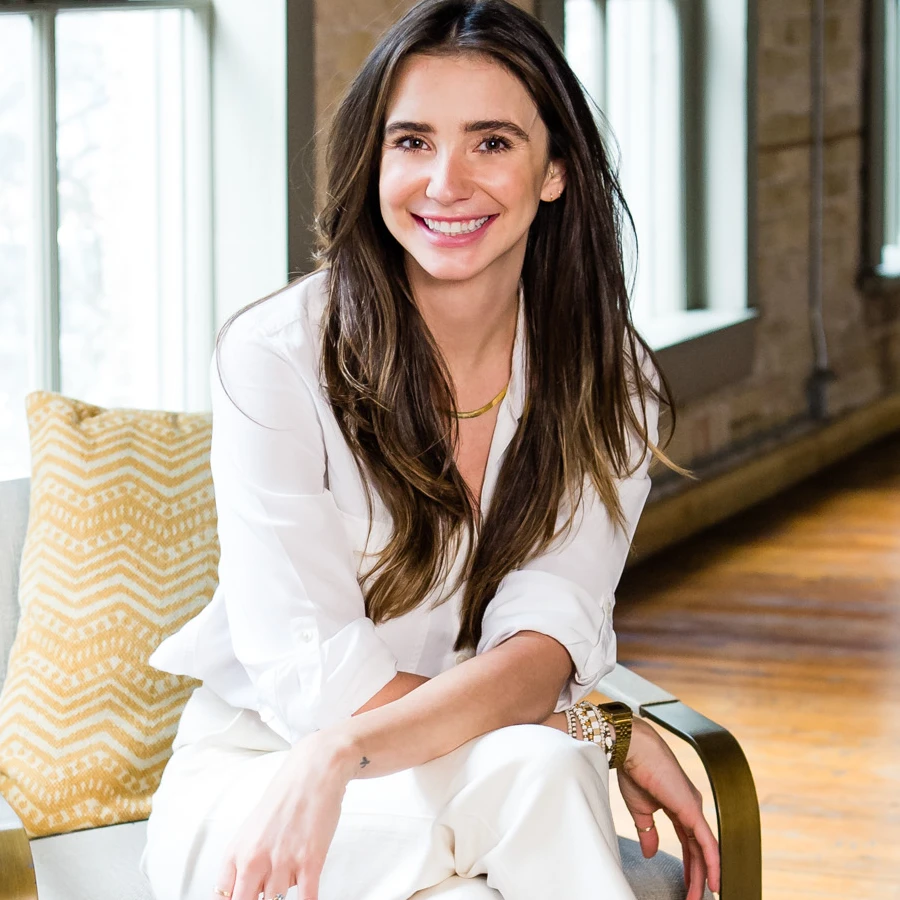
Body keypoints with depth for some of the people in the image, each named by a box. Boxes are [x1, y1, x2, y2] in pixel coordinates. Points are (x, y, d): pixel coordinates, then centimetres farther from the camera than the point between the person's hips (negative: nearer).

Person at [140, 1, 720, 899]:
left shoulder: (606, 382, -2)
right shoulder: (274, 356, -14)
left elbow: (543, 647, -14)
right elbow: (316, 682, -17)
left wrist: (344, 753, -33)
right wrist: (600, 730, -21)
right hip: (252, 780, -3)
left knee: (540, 775, -33)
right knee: (535, 770, -34)